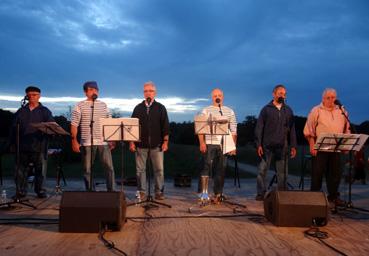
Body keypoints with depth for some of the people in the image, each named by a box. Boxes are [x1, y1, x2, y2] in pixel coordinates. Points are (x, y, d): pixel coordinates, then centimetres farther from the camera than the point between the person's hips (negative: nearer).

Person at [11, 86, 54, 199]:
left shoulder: (45, 111, 7)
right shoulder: (21, 111, 14)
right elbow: (14, 128, 13)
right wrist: (14, 141, 5)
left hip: (39, 146, -2)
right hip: (23, 146, 2)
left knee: (39, 169, 4)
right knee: (21, 170, 4)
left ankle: (40, 190, 15)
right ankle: (20, 191, 12)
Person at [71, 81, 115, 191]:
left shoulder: (103, 105, 13)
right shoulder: (80, 106, 4)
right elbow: (74, 125, -1)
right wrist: (74, 140, -9)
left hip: (104, 142, 2)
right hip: (87, 143, -2)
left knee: (109, 167, -3)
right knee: (87, 169, 5)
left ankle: (111, 191, 5)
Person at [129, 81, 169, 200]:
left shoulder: (160, 108, 7)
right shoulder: (138, 108, 10)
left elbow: (165, 126, 3)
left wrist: (165, 141, -4)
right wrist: (132, 141, 2)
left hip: (156, 145, -1)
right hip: (141, 144, 1)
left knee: (159, 169, 0)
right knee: (140, 169, 5)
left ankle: (159, 192, 10)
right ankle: (141, 192, 14)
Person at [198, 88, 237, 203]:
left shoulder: (229, 111, 13)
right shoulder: (206, 111, 8)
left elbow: (233, 130, 9)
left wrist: (233, 146, 1)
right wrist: (202, 143, -10)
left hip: (223, 145, 2)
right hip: (209, 143, -2)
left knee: (221, 169, 4)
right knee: (206, 167, -4)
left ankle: (218, 194, 12)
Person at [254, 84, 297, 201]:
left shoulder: (288, 110, 11)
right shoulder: (266, 109, 3)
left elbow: (292, 129, 12)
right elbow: (259, 128, 0)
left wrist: (293, 146, 5)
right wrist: (259, 144, -8)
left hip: (282, 147, 2)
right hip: (267, 146, -2)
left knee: (282, 172, 6)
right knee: (262, 170, -2)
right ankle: (261, 194, 6)